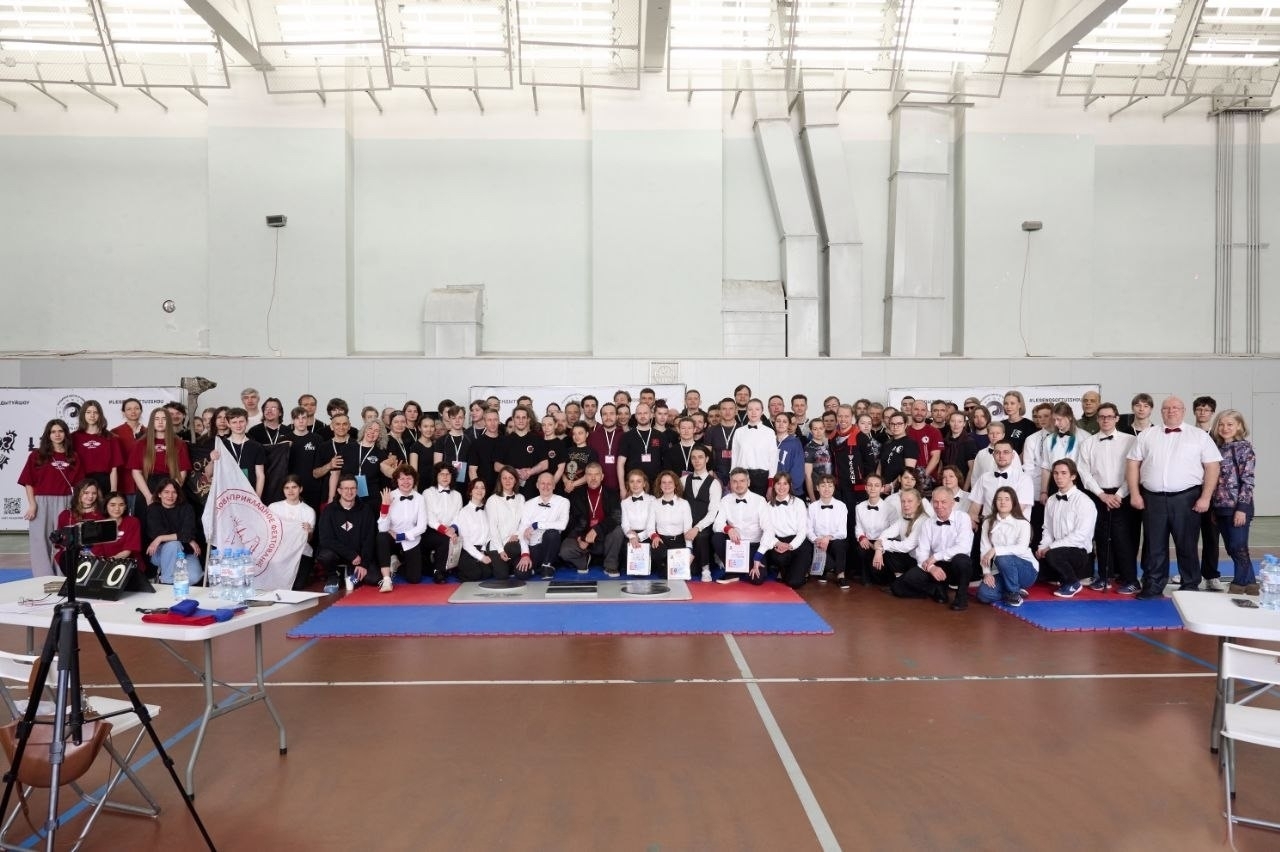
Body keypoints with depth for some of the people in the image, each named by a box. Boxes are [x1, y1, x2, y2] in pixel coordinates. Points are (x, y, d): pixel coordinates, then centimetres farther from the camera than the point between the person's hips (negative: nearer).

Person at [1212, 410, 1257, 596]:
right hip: (1221, 507, 7)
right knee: (1231, 549, 10)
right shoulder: (1218, 448, 11)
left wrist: (1242, 508, -17)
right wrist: (1213, 508, 12)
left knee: (1239, 547, -3)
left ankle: (1239, 585, 8)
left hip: (1238, 506, -6)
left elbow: (1248, 480, -11)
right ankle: (1249, 583, 21)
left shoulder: (1244, 447, -6)